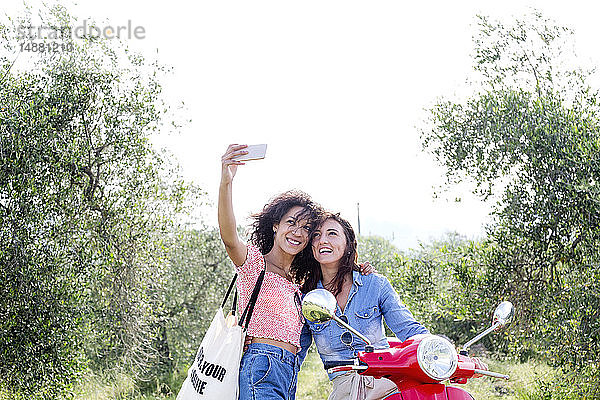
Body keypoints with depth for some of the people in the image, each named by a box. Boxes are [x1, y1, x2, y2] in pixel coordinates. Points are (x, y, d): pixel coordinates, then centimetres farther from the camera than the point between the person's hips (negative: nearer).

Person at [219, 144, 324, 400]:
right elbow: (230, 238, -18)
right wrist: (225, 183, -35)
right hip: (262, 365, -7)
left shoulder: (297, 282, 24)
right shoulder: (254, 261, 2)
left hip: (289, 374, 7)